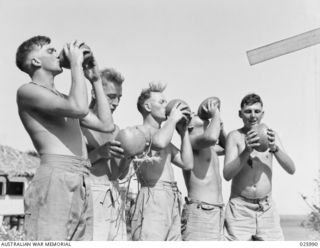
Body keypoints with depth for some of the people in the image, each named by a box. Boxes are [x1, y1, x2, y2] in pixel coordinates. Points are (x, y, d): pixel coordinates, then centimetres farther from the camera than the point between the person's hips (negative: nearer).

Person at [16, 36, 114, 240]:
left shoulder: (63, 98, 28)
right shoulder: (28, 91, 2)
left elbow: (107, 124, 24)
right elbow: (79, 108, -14)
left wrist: (96, 80, 24)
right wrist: (76, 64, -1)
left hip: (81, 185, 8)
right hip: (54, 180, -8)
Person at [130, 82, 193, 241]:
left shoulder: (164, 135, 25)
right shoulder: (140, 130, 0)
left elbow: (187, 163, 19)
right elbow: (159, 142, -23)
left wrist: (184, 132, 18)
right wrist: (173, 119, -5)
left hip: (173, 201, 8)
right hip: (153, 197, -8)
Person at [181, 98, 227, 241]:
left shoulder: (207, 147, 20)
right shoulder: (191, 140, -8)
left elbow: (225, 147, 39)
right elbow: (211, 137, -29)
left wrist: (219, 124, 21)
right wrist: (215, 114, -11)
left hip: (216, 211, 10)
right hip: (199, 211, -10)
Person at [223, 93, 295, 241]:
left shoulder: (271, 135, 8)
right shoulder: (235, 136, -1)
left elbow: (291, 169, 0)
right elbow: (227, 174, -11)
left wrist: (275, 148, -17)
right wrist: (246, 151, -25)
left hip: (267, 210, 3)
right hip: (240, 209, -2)